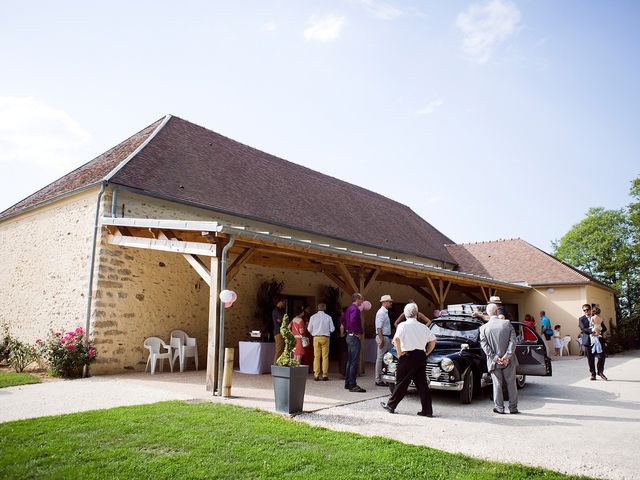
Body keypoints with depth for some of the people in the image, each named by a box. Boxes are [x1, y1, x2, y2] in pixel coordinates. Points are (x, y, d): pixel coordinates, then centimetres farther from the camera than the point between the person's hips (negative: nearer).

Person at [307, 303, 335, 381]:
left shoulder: (313, 317, 1)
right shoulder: (328, 317, -3)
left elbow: (309, 329, 3)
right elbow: (332, 329, -1)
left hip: (316, 338, 1)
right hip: (325, 338, -1)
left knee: (316, 357, 5)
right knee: (325, 357, 3)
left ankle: (316, 375, 4)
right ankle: (325, 375, 3)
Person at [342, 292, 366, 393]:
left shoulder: (349, 308, 14)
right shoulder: (355, 309, -16)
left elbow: (343, 319, 27)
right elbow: (353, 321, -32)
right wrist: (357, 332, -21)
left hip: (349, 336, 10)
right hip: (354, 337, -10)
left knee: (350, 361, 15)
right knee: (354, 362, -7)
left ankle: (347, 383, 21)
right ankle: (352, 385, -6)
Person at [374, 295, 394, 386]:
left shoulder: (386, 312, 16)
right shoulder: (381, 312, -14)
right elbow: (379, 328, -20)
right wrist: (381, 339, -24)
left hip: (387, 337, 10)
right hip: (383, 337, -10)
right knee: (380, 358, -4)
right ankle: (378, 380, 2)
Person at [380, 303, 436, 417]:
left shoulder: (403, 325, -6)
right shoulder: (423, 326, 10)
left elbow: (396, 339, -21)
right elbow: (433, 341, 11)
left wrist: (399, 353, -10)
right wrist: (427, 353, 17)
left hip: (408, 356, -4)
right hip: (421, 356, 5)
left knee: (401, 382, 5)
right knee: (422, 383, 9)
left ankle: (391, 405, 16)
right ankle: (427, 410, 10)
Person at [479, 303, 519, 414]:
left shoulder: (484, 328, -6)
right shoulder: (507, 323, -5)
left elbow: (484, 345, -9)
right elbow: (513, 341, -10)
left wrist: (495, 357, -9)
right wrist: (507, 356, -12)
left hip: (494, 362, 0)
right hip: (508, 361, 0)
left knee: (497, 384, 10)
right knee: (511, 384, 12)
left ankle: (499, 408, 15)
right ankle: (513, 408, 19)